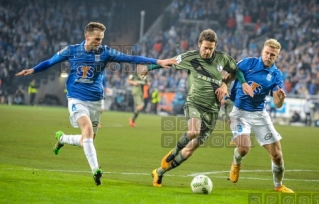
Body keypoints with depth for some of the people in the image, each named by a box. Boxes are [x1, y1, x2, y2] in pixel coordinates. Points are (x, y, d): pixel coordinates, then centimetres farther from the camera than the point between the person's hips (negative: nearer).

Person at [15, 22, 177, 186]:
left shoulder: (105, 52, -3)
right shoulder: (71, 51, -4)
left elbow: (130, 58, -8)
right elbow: (50, 62, 9)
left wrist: (157, 62, -14)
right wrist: (32, 70, -4)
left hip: (95, 101, 3)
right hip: (77, 99, -3)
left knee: (87, 141, 5)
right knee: (88, 129, -26)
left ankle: (62, 138, 36)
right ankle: (95, 170, -27)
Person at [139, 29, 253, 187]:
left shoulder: (222, 58, 3)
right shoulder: (190, 58, -3)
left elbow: (235, 70, 20)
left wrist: (224, 84, 3)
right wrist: (149, 68, 17)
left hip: (211, 110, 3)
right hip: (194, 103, -3)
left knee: (191, 148, 0)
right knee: (193, 131, -36)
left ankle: (159, 172, 14)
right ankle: (173, 153, -8)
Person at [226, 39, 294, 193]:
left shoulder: (276, 75, -4)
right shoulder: (247, 63, -9)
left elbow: (277, 104, -9)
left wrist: (280, 98, -32)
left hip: (259, 114, 3)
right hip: (239, 112, -3)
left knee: (276, 154, 0)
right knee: (244, 147, -25)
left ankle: (278, 185, 25)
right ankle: (236, 164, 13)